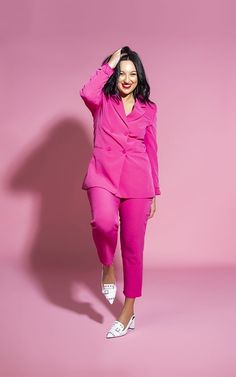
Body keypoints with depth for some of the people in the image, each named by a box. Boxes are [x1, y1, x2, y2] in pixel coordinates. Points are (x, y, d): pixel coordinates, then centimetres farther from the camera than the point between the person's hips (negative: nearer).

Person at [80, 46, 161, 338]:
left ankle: (129, 310, 19)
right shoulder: (102, 101, 7)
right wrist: (109, 64, -7)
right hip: (103, 176, -2)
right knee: (104, 221, -32)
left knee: (133, 246, 3)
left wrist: (154, 192, 12)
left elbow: (151, 151, 14)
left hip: (136, 181, 2)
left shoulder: (148, 109, 12)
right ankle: (107, 267, 1)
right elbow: (86, 93, -19)